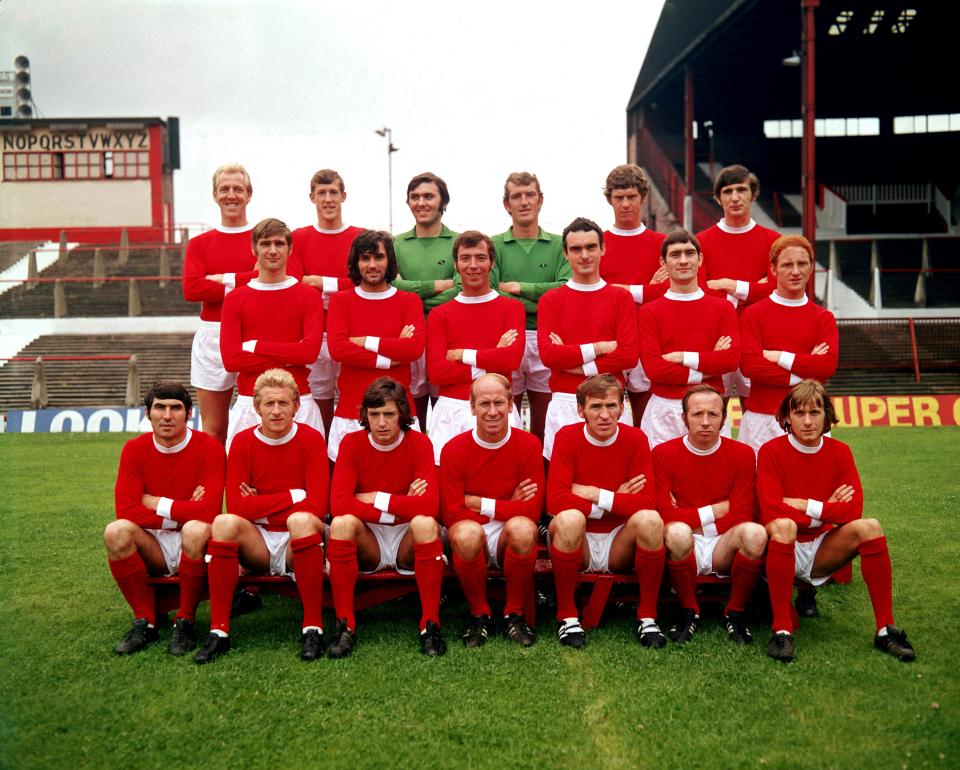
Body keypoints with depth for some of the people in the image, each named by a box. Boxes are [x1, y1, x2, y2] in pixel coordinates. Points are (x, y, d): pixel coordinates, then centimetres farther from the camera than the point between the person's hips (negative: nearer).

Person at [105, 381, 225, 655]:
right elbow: (125, 510, -11)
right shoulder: (134, 449, 0)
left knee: (196, 530, -35)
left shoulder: (209, 447, -10)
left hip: (192, 547, -3)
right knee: (116, 531, -26)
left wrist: (155, 503, -12)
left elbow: (208, 511, -21)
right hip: (154, 546, 3)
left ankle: (185, 622, -14)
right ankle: (145, 621, -10)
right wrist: (184, 514, -15)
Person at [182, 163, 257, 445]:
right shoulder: (199, 243, 11)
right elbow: (191, 289, -5)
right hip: (212, 337, 2)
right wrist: (249, 282, -9)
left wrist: (225, 279, -8)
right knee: (213, 430, 5)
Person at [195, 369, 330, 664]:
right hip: (258, 544, 2)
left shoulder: (311, 439, -4)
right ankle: (218, 630, -22)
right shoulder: (242, 442, 2)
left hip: (298, 543, -2)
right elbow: (237, 506, -8)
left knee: (301, 520, -34)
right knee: (225, 522, -28)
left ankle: (313, 627, -26)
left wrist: (261, 505, -10)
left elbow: (317, 506, -12)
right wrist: (292, 497, -10)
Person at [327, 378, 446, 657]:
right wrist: (401, 506, -21)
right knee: (342, 523, -30)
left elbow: (429, 505, -21)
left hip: (408, 540, -1)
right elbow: (339, 503, -18)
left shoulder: (419, 443, -8)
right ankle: (345, 625, -21)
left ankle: (430, 624, -23)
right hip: (368, 544, 1)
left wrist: (376, 499, -17)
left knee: (425, 522, -33)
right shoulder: (352, 443, -5)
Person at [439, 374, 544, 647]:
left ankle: (515, 614, -10)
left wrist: (478, 503, -12)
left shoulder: (529, 444, -4)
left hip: (509, 539, 1)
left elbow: (532, 509, -11)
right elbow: (452, 515, -11)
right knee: (467, 532, -35)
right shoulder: (454, 449, -6)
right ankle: (479, 615, -9)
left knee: (523, 528, -34)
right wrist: (508, 506, -11)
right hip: (474, 540, 0)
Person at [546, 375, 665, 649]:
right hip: (578, 546, -1)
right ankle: (567, 617, -16)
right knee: (568, 518, -33)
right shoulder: (567, 437, -7)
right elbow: (555, 501, -19)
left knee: (650, 519, -28)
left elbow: (647, 502, -13)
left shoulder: (635, 439, -3)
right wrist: (617, 500, -17)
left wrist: (595, 494, -17)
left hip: (619, 546, 2)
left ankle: (647, 617, -12)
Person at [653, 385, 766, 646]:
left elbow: (740, 519, -3)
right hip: (685, 546, -1)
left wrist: (691, 518, -7)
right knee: (676, 532, -36)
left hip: (724, 546, 1)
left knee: (755, 533, -31)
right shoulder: (663, 453, -2)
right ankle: (688, 612, -9)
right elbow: (664, 516, -10)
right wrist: (716, 510, -8)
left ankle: (735, 613, -7)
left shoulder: (742, 454, 2)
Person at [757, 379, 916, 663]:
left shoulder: (840, 452, 2)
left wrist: (806, 506, -15)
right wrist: (827, 510, -14)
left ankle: (886, 629, -16)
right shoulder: (771, 451, -9)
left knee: (868, 526, -21)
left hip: (821, 551, 4)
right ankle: (782, 629, -31)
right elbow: (772, 513, -20)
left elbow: (853, 510, -8)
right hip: (783, 549, -4)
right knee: (783, 526, -36)